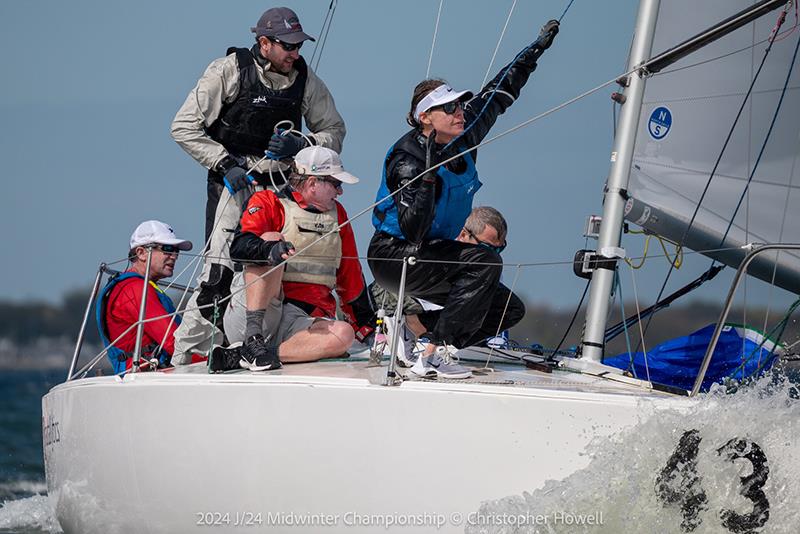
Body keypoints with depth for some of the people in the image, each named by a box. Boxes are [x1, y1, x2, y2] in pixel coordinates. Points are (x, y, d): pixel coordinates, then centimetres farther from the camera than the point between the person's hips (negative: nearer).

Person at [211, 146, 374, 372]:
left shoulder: (337, 215, 20)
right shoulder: (268, 203, 3)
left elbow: (351, 275, 28)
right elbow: (239, 247, -16)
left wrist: (365, 324, 29)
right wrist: (270, 249, -37)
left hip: (301, 323, 4)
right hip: (247, 316, -4)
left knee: (343, 335, -29)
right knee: (271, 239, -26)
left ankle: (240, 358, -30)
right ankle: (253, 340, -35)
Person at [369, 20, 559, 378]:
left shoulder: (463, 135, -1)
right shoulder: (409, 159, -23)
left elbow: (499, 93, 14)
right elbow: (413, 233, -32)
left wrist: (537, 48, 16)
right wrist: (428, 174, -40)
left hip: (433, 253, 9)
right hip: (393, 257, -9)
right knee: (483, 262, -27)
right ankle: (436, 352, -25)